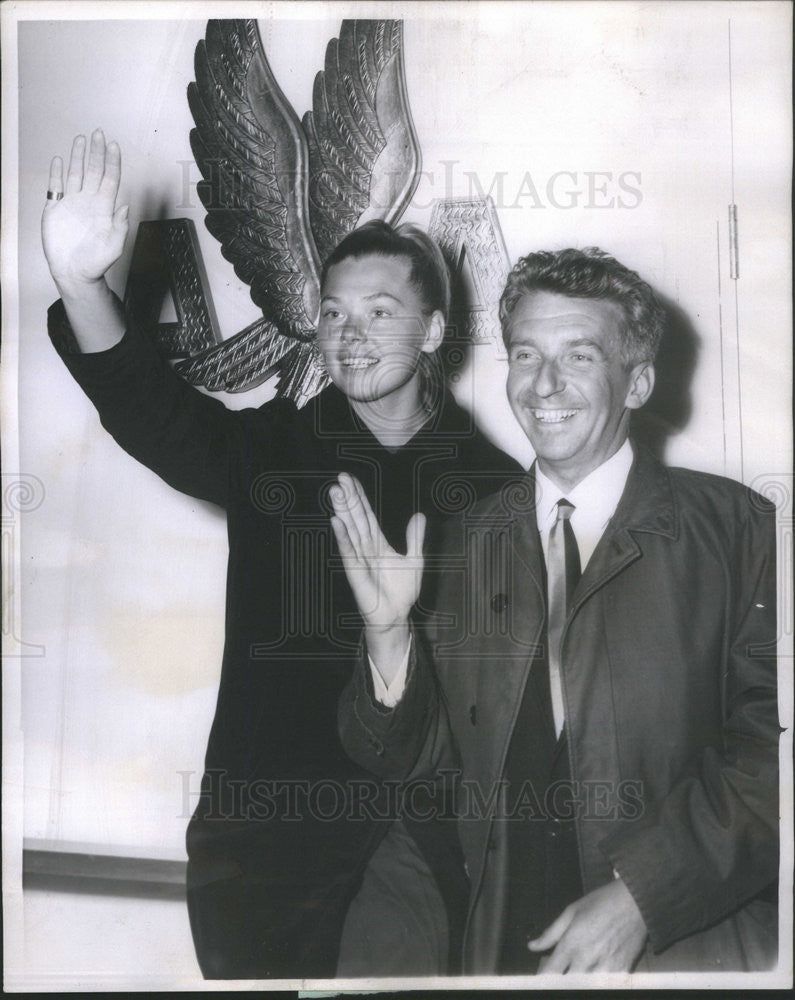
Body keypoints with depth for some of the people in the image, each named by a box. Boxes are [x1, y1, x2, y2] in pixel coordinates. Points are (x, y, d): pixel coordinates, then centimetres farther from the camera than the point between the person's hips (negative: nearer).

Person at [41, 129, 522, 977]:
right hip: (263, 835, 1)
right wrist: (79, 282, -30)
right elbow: (154, 411, -15)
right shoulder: (273, 451, 2)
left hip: (420, 839, -1)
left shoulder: (492, 485, -1)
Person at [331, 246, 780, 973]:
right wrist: (389, 632, -13)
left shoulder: (735, 528, -8)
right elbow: (415, 756, 4)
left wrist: (639, 894, -19)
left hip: (690, 947, -3)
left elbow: (768, 748, -13)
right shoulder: (471, 544, 3)